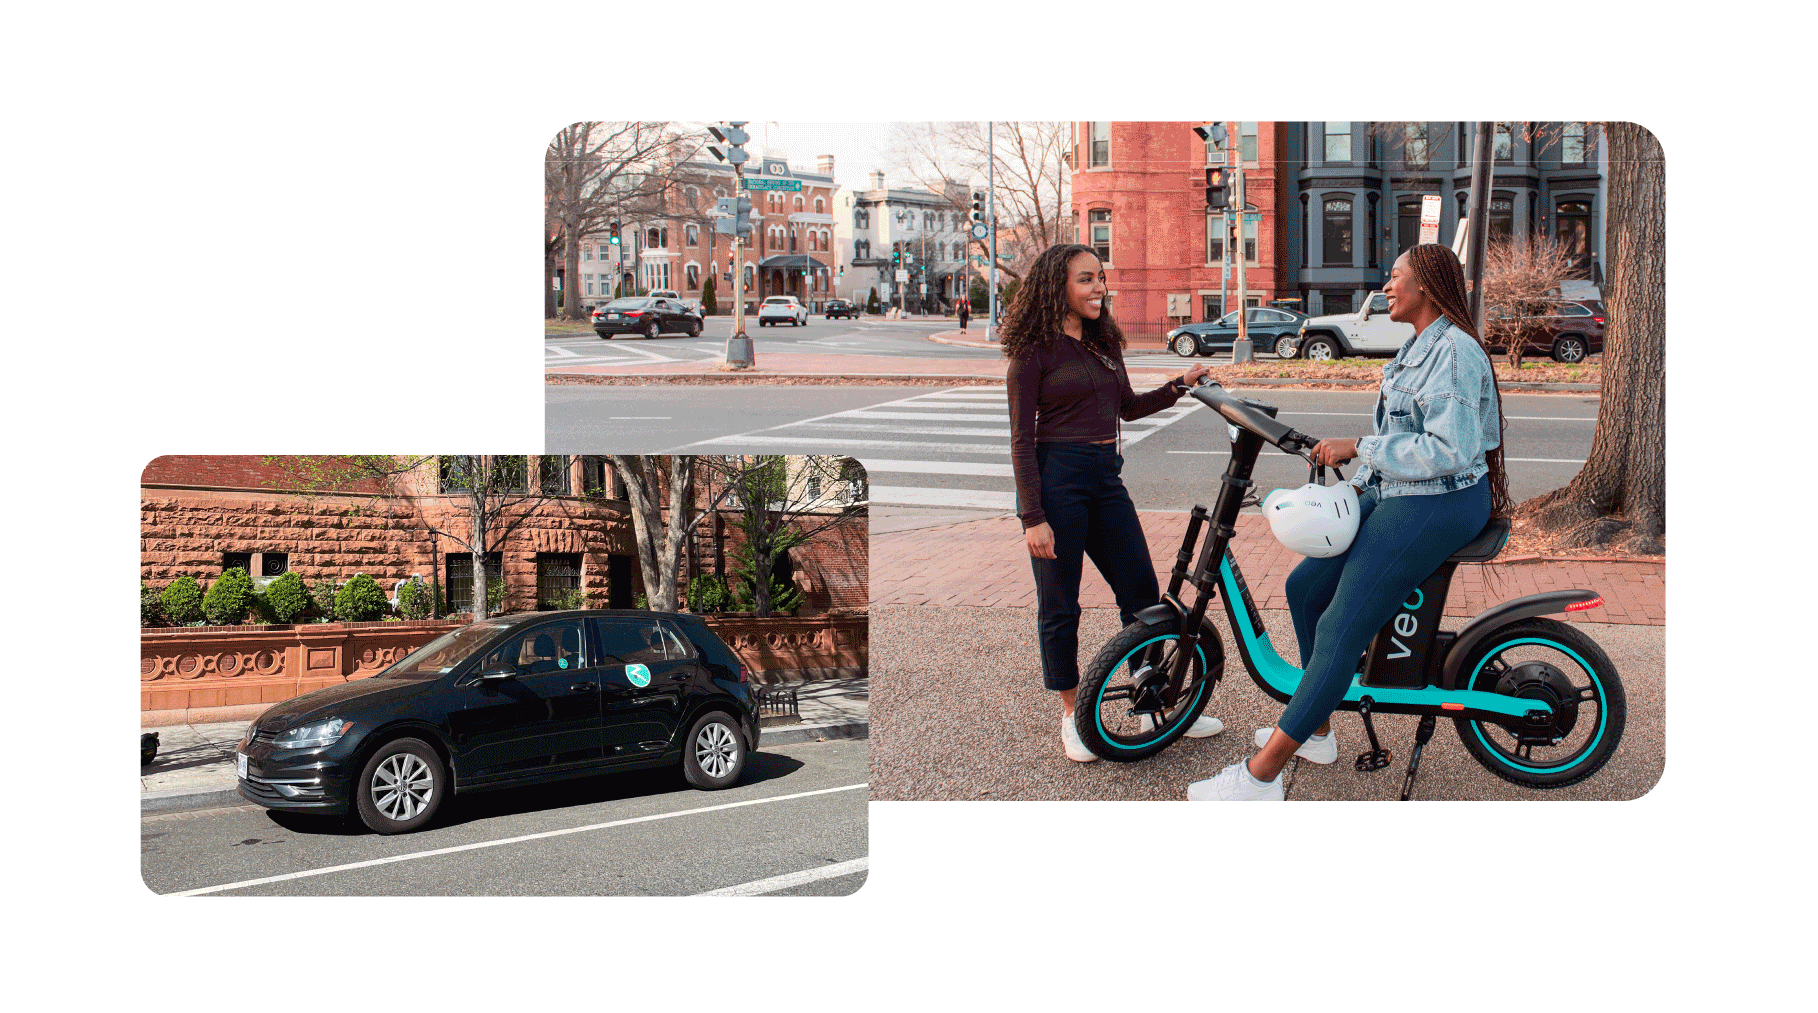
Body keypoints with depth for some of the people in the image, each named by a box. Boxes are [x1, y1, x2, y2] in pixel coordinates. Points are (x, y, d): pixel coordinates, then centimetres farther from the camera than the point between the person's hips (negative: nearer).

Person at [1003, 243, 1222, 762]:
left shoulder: (1105, 344, 13)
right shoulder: (1035, 351, -6)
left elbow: (1128, 407, 24)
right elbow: (1022, 440, -9)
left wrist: (1179, 385, 7)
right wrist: (1033, 517, -14)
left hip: (1105, 478, 7)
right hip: (1056, 480, -7)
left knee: (1142, 593, 8)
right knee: (1060, 606, 3)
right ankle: (1072, 715, 16)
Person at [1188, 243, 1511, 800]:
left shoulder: (1455, 352, -17)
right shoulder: (1419, 347, 16)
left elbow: (1450, 450, -25)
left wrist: (1357, 448, -23)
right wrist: (1359, 484, 12)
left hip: (1437, 505, -11)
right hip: (1393, 495, 11)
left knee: (1341, 629, -16)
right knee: (1305, 588, 11)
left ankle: (1260, 775, -17)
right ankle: (1316, 731, 23)